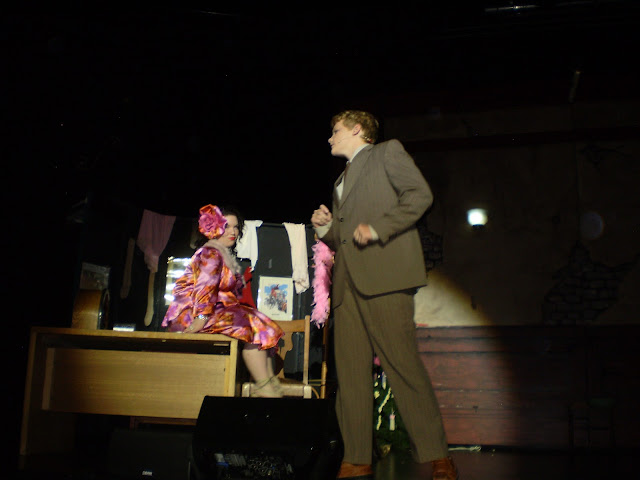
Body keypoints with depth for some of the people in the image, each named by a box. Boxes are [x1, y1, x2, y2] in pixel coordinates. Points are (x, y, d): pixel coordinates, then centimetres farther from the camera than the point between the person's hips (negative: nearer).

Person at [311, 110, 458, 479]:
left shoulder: (388, 152, 11)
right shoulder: (342, 180, 31)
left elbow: (420, 194, -4)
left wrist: (377, 228, -12)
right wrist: (325, 227, 12)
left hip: (383, 272, -8)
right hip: (348, 282, 8)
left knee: (403, 363, -12)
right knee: (350, 370, 1)